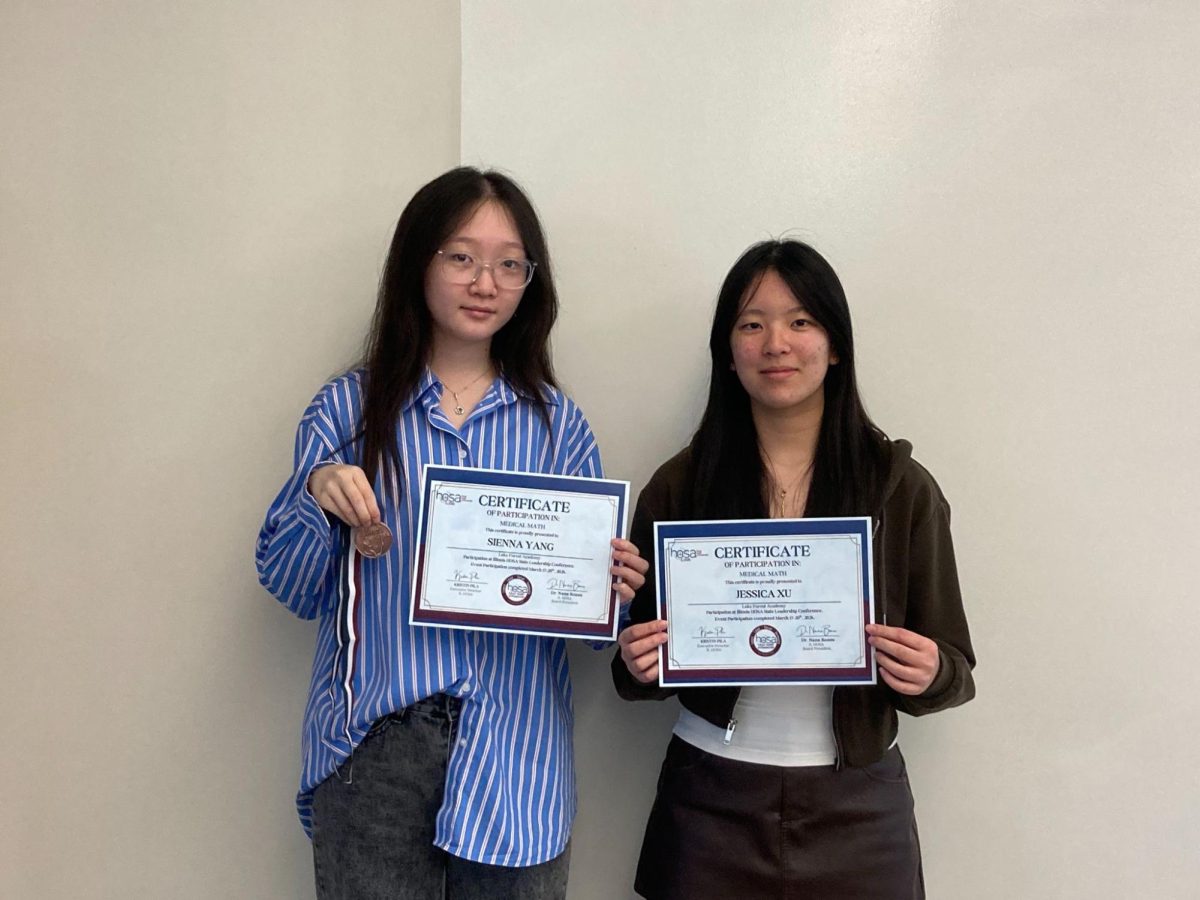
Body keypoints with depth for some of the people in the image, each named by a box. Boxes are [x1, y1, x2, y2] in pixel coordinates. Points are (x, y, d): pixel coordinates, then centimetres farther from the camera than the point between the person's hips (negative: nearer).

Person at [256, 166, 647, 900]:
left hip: (514, 757, 1)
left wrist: (613, 588, -14)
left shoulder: (558, 424, 4)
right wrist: (317, 496, -15)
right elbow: (294, 592, 3)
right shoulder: (348, 408, 2)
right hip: (372, 749, 0)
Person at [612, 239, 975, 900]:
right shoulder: (678, 487, -4)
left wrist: (929, 674, -20)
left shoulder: (902, 487, -5)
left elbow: (953, 667, 1)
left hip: (857, 806, 0)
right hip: (709, 802, 0)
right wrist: (638, 666, -17)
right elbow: (643, 667, 4)